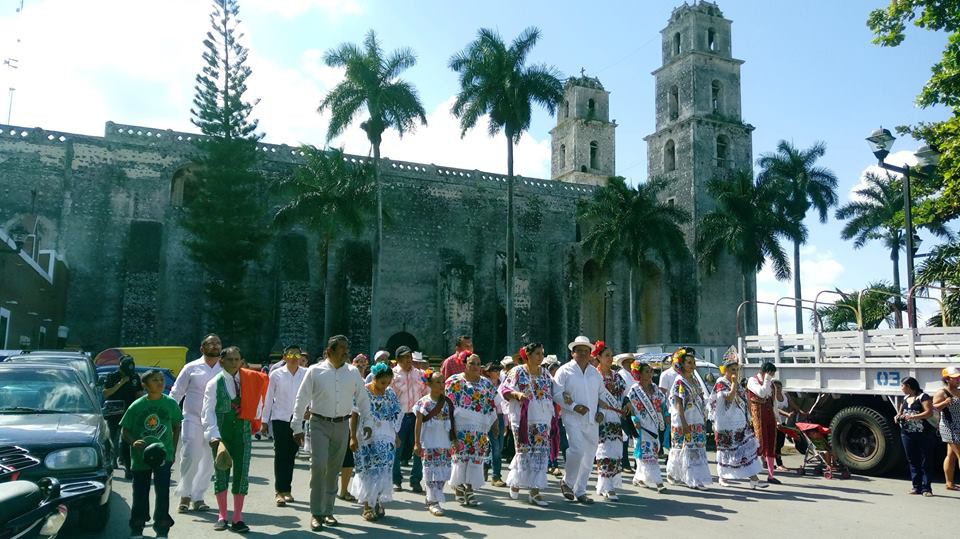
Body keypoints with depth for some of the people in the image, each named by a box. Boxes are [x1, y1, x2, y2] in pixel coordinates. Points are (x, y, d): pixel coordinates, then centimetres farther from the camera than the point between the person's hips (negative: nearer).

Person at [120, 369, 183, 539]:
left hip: (163, 454, 0)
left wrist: (173, 449, 6)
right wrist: (133, 442, -20)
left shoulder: (171, 403, -2)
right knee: (140, 493, 10)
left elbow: (176, 427, 10)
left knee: (162, 491, -9)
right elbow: (125, 431, -1)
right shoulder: (136, 406, -6)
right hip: (140, 456, 0)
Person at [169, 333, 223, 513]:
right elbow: (176, 392, 4)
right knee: (190, 456, -10)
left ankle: (198, 497, 19)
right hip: (192, 418, -3)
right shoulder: (192, 368, 2)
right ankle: (185, 495, 10)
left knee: (209, 461, 6)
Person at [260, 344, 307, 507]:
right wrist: (265, 421, 5)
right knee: (280, 455, -4)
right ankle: (280, 492, 0)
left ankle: (287, 490, 22)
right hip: (280, 419, -2)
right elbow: (269, 398, 4)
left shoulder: (306, 374, 1)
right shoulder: (276, 375, -1)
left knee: (291, 455, 10)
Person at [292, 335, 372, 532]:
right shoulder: (315, 371, -5)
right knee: (318, 466, -13)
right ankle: (316, 513, 1)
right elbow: (301, 399, -2)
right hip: (320, 424, -3)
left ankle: (328, 511, 24)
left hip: (342, 425, 3)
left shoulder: (353, 372, 3)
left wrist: (367, 423, 6)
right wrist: (297, 427, -4)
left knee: (334, 470, 11)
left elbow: (363, 399, 10)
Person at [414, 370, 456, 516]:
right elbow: (418, 424, -4)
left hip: (445, 444, 4)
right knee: (432, 471, -3)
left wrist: (455, 439, 7)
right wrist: (417, 443, -6)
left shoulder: (447, 402, 6)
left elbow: (452, 422, 10)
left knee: (443, 473, 6)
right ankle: (433, 501, 6)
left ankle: (431, 499, 20)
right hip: (429, 444, -4)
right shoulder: (424, 403, -5)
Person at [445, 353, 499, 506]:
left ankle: (470, 489, 10)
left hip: (479, 429, 4)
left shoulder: (486, 383, 13)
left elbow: (491, 406, 16)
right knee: (460, 457, -4)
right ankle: (459, 489, 8)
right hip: (460, 428, -4)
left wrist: (487, 427, 8)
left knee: (476, 459, 2)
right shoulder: (454, 381, 0)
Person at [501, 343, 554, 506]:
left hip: (542, 419, 5)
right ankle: (515, 481, 23)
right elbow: (504, 389, -7)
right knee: (525, 451, -1)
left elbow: (552, 393, 21)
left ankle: (535, 491, 5)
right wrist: (517, 394, -23)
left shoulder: (545, 374, 13)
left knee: (541, 452, 0)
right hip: (523, 419, -5)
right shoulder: (518, 372, -2)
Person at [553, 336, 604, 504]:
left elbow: (602, 395, 23)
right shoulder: (565, 370, -2)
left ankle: (580, 491, 20)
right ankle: (567, 482, 6)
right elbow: (557, 394, -9)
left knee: (589, 456, 7)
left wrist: (601, 411, 7)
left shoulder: (595, 373, 16)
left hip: (592, 421, 6)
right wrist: (574, 406, -18)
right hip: (572, 419, -6)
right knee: (577, 451, -19)